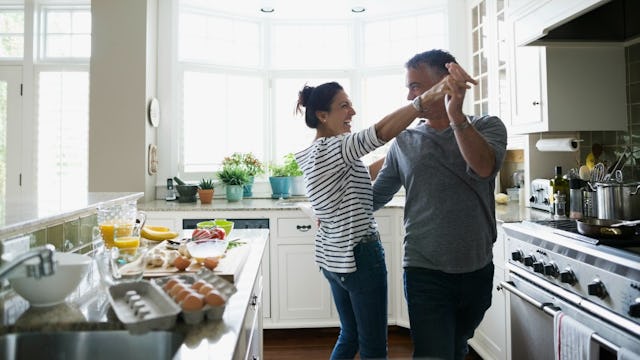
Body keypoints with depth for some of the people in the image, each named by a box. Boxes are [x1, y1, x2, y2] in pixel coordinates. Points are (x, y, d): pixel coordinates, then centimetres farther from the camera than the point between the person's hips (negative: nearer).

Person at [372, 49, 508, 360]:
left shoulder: (487, 127, 0)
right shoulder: (404, 142, 3)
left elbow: (484, 166, -22)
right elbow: (376, 196, 10)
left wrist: (456, 116, -32)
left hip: (477, 270, 1)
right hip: (426, 273, -1)